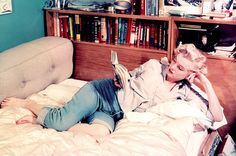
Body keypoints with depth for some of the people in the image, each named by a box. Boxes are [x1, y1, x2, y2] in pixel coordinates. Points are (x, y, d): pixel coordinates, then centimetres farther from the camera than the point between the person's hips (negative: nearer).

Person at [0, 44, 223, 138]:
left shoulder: (183, 91, 1)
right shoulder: (154, 65, -1)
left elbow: (216, 116, -5)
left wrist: (206, 82, -12)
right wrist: (118, 79, -10)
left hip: (114, 114, 2)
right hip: (102, 92, -1)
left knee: (101, 131, -34)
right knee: (61, 120, -22)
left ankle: (41, 119, -10)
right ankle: (25, 103, 11)